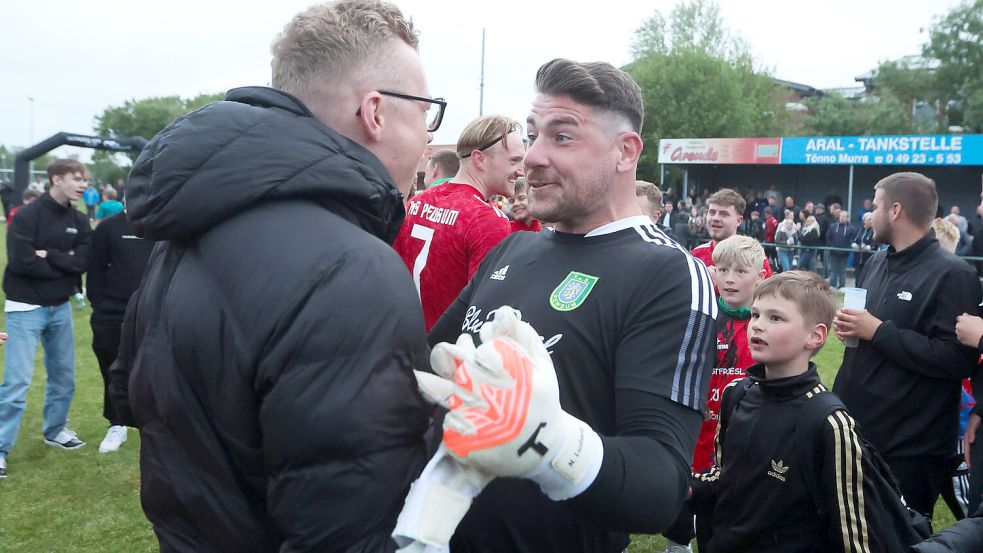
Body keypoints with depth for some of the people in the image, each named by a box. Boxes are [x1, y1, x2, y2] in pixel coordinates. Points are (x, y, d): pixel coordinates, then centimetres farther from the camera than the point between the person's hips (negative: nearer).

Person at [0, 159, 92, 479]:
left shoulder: (80, 222, 4)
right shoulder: (26, 216, -13)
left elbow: (81, 262, -7)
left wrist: (47, 255, -18)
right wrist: (62, 262, -13)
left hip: (61, 308, 6)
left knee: (64, 375, 15)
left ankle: (55, 430, 34)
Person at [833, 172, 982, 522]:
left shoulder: (952, 275, -16)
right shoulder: (877, 262, 11)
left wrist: (878, 331, -21)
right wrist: (845, 323, 0)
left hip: (909, 446, -8)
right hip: (854, 427, 8)